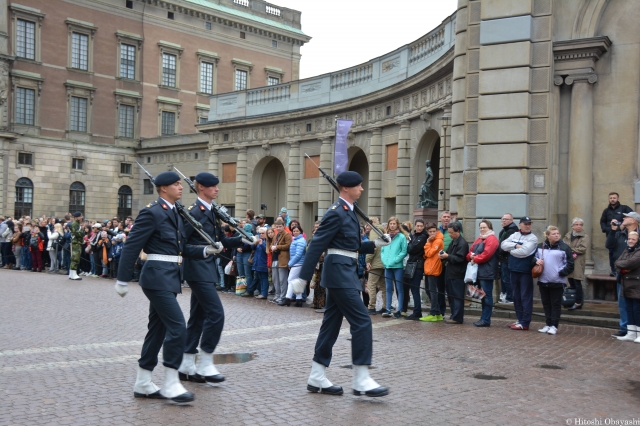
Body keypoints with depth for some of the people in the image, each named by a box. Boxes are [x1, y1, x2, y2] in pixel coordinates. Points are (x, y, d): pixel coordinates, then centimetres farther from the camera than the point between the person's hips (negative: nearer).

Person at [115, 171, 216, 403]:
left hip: (170, 278, 10)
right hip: (158, 277, -9)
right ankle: (171, 384, -3)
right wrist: (122, 280, -12)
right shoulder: (151, 213, -12)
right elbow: (131, 247, -12)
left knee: (158, 329, 13)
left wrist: (205, 250, 4)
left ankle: (142, 384, 22)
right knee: (177, 327, -12)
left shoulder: (175, 213, 15)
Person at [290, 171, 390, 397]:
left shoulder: (348, 212, 16)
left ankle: (317, 378, 17)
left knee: (331, 323, 11)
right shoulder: (336, 213, -13)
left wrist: (376, 243, 10)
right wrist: (303, 278, -19)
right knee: (362, 321, -10)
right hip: (340, 272, -10)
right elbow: (316, 246, -17)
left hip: (345, 273, 10)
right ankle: (361, 381, -5)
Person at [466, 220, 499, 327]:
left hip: (486, 273, -9)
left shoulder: (491, 239, -9)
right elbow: (471, 251, 17)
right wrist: (471, 256, -5)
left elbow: (486, 254, -20)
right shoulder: (479, 239, 21)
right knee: (483, 295, 12)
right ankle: (484, 318, 17)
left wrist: (475, 259, -10)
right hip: (478, 272, 9)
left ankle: (486, 320, -4)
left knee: (487, 296, -5)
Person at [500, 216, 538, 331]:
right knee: (516, 297, 13)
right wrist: (515, 245, -14)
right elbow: (503, 244, 0)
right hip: (514, 270, 6)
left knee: (526, 297, -2)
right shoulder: (514, 235, 11)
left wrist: (511, 250, -6)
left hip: (525, 272, -6)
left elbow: (524, 251, -21)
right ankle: (520, 319, 23)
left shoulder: (532, 238, -7)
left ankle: (525, 323, 1)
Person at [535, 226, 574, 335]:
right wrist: (536, 261, -2)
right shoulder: (540, 246, 6)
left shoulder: (564, 247, -6)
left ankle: (554, 326, 8)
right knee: (546, 303, 12)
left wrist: (561, 273, -12)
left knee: (556, 304, 3)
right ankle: (548, 324, 21)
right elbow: (534, 257, 19)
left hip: (557, 282, -4)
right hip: (543, 281, 4)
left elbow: (570, 264, -4)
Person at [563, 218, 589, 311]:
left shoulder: (585, 237, 1)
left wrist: (570, 249, -10)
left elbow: (583, 249, -12)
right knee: (571, 282, 10)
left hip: (578, 262, -5)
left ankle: (578, 303, 0)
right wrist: (572, 253, -12)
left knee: (577, 282, -6)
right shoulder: (568, 236, 14)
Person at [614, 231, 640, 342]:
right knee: (629, 310, 11)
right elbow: (617, 263, 8)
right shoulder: (626, 252, 15)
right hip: (627, 286, 8)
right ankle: (631, 334, 18)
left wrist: (621, 264, -7)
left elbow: (631, 263, -25)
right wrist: (622, 269, -12)